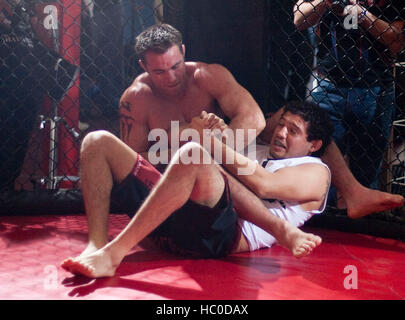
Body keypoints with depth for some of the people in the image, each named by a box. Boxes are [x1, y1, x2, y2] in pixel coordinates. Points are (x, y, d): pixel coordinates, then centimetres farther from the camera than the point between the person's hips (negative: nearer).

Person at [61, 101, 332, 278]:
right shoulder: (257, 152, 41)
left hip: (224, 234, -7)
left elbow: (262, 184, -2)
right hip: (174, 221, 7)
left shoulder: (315, 172, 19)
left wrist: (211, 140, 1)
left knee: (192, 154, -36)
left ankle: (113, 253, -36)